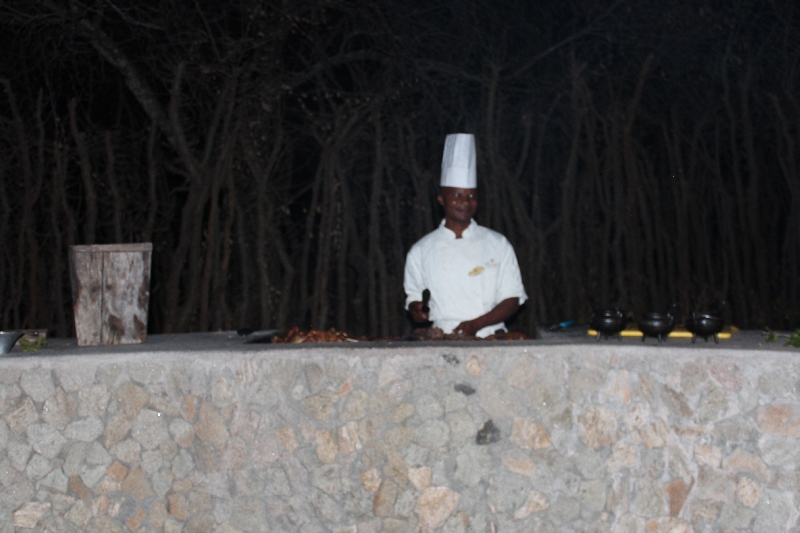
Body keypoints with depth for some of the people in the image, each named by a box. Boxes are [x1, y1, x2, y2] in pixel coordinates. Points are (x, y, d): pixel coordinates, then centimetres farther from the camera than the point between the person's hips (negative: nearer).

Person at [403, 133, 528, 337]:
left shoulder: (498, 244, 9)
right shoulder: (420, 251, 10)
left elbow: (512, 298, 7)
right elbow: (413, 297, 20)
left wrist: (476, 324, -7)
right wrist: (416, 308, -4)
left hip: (489, 340, 0)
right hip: (443, 343, 0)